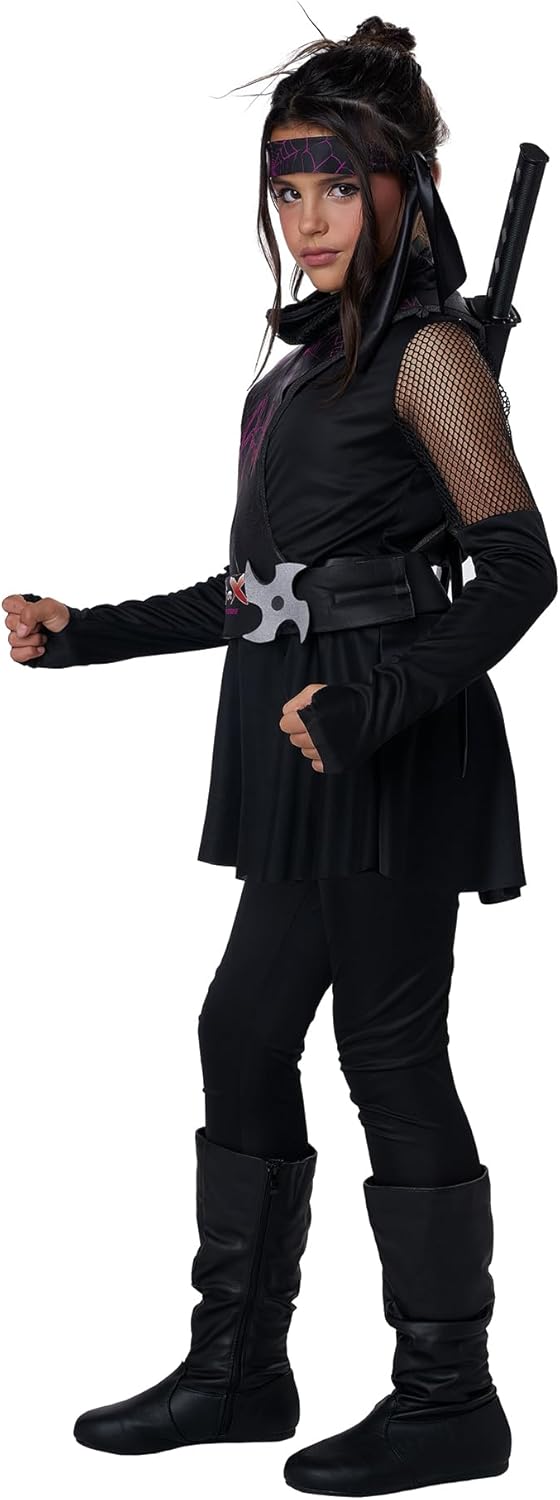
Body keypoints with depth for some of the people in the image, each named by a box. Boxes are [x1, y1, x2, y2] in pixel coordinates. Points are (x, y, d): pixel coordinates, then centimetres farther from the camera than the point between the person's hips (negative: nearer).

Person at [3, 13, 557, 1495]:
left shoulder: (429, 350, -8)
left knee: (391, 1055, -3)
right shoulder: (311, 357, 16)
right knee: (244, 1033, 10)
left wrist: (383, 696, -26)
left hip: (391, 760, -9)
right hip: (313, 762, 9)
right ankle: (238, 1365, 22)